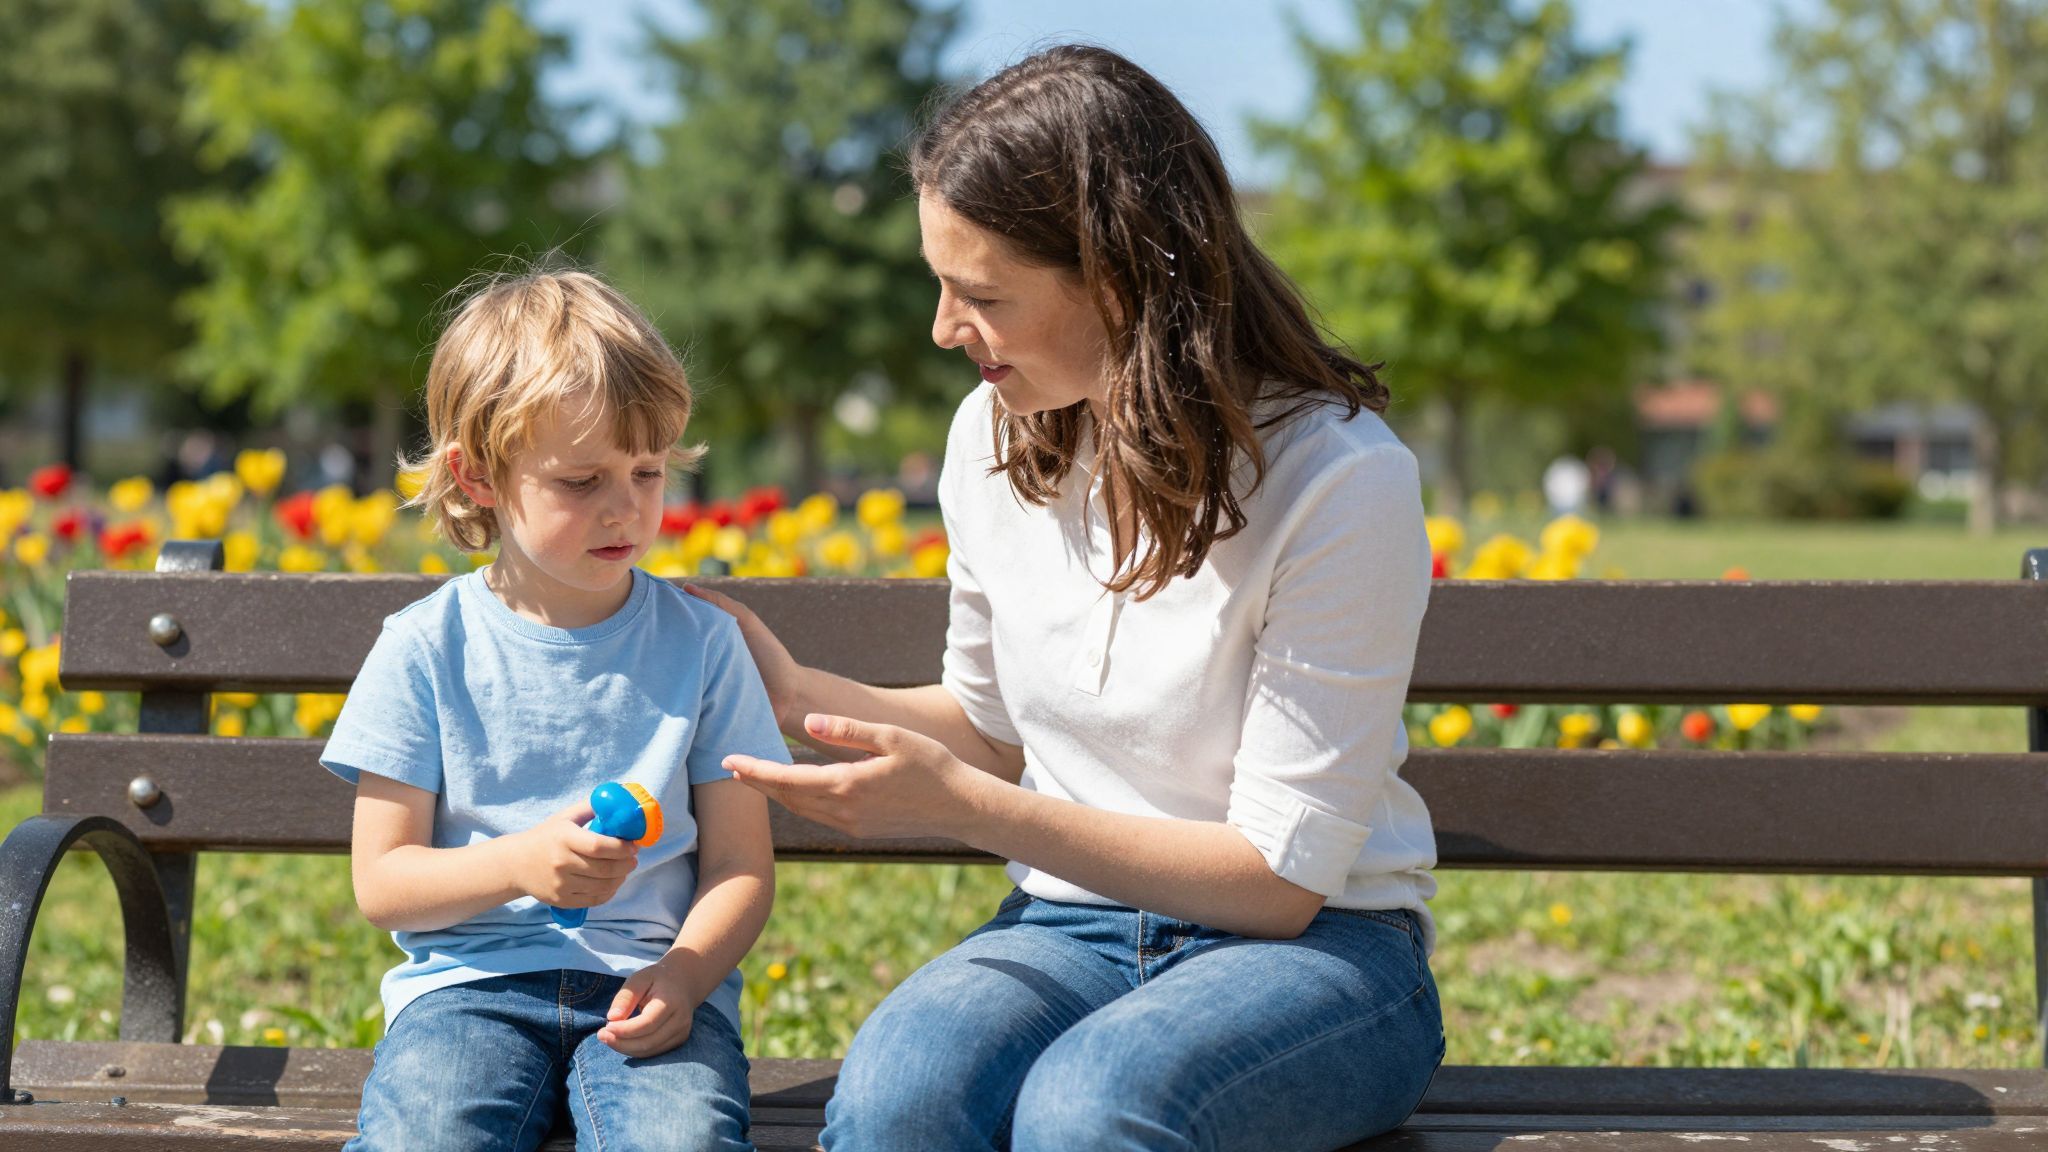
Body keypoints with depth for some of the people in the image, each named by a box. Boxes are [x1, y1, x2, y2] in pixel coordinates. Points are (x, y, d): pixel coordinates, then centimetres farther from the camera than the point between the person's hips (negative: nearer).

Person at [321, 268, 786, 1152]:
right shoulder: (426, 649, 4)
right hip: (472, 980, 0)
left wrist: (683, 976, -13)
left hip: (651, 985, 0)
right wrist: (519, 864, -15)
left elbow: (741, 866, 8)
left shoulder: (701, 643, 7)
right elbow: (380, 881, 4)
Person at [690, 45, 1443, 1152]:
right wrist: (797, 695, 1)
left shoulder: (1340, 479, -17)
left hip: (1313, 946, -4)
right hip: (1072, 925, 4)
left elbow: (1279, 877, -16)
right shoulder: (995, 437, 2)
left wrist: (960, 805, -21)